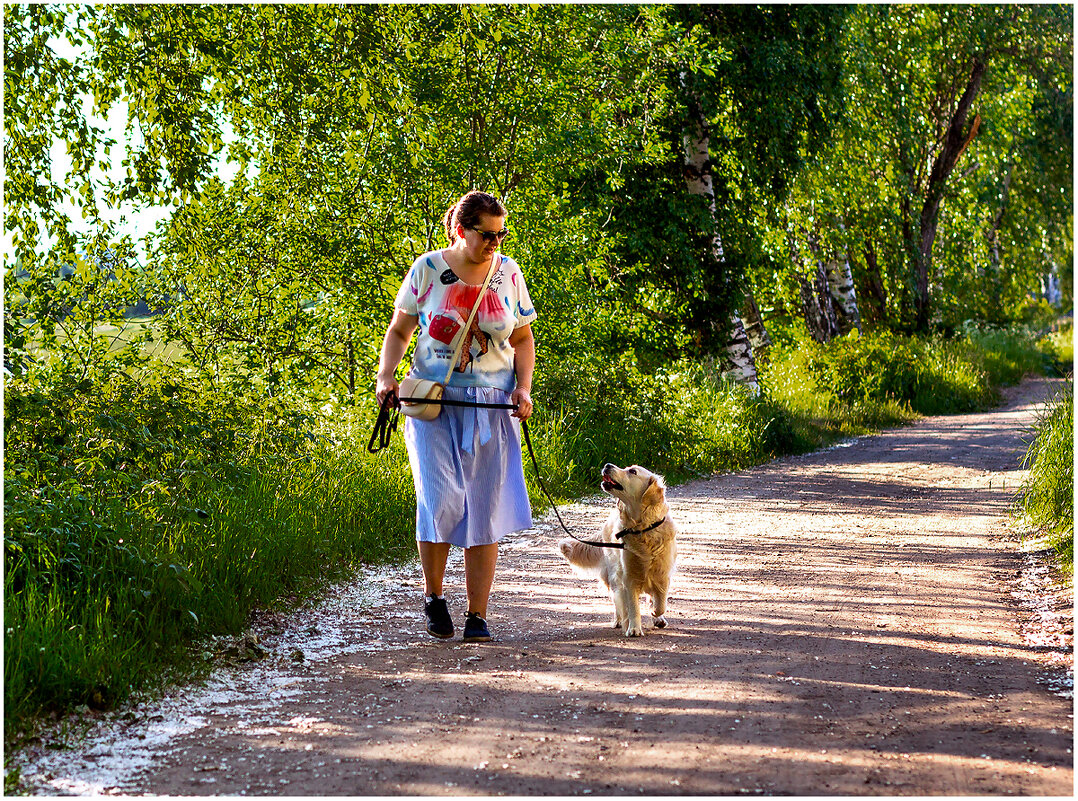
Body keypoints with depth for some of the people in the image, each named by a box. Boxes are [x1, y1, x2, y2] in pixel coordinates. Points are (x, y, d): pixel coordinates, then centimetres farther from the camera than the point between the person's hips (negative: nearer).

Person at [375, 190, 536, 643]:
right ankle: (432, 593, 10)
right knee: (440, 500, -15)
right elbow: (399, 331, 9)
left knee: (486, 509, 0)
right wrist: (386, 374, -8)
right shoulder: (427, 270, 0)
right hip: (433, 402, -2)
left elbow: (522, 339, 15)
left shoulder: (508, 273, 6)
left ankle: (477, 615, 8)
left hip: (492, 406, 2)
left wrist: (523, 388, -1)